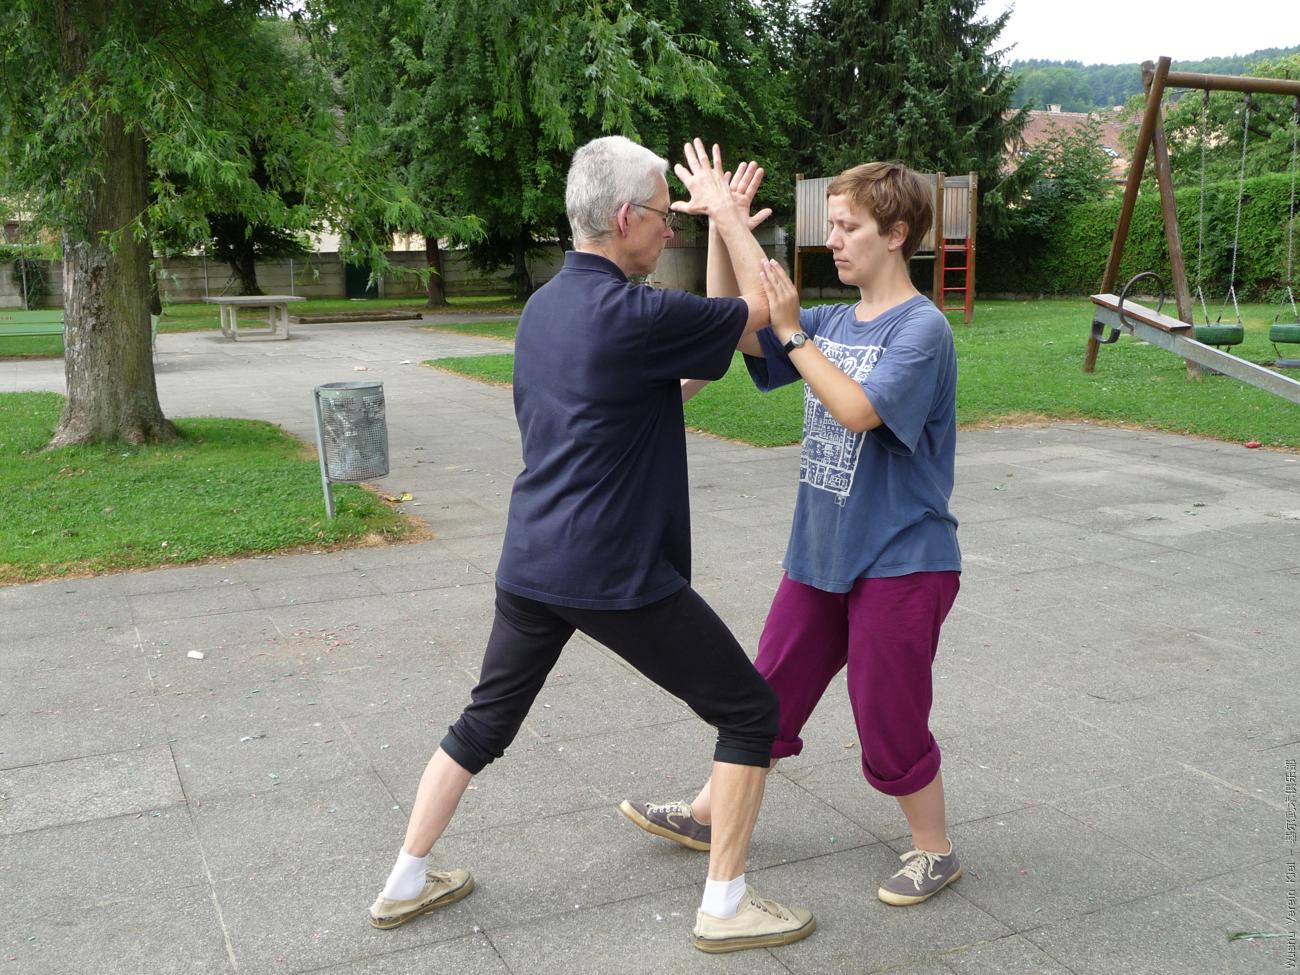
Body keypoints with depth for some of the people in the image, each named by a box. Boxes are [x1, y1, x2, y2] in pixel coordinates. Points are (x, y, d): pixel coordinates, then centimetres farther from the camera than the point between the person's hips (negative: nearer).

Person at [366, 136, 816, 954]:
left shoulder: (542, 307, 9)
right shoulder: (634, 314, -18)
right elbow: (762, 308, -4)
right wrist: (725, 212, 8)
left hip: (530, 565, 8)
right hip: (615, 577, -8)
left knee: (486, 722, 23)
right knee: (750, 711, 8)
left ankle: (407, 883, 32)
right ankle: (726, 906, 14)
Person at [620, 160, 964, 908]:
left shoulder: (922, 329, -15)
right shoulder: (831, 322, 7)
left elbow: (858, 409, -27)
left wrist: (792, 332, -23)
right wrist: (723, 227, -4)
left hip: (901, 562, -7)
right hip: (822, 554, 7)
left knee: (890, 718, 4)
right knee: (769, 691, 17)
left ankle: (936, 852, 26)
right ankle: (709, 815, 34)